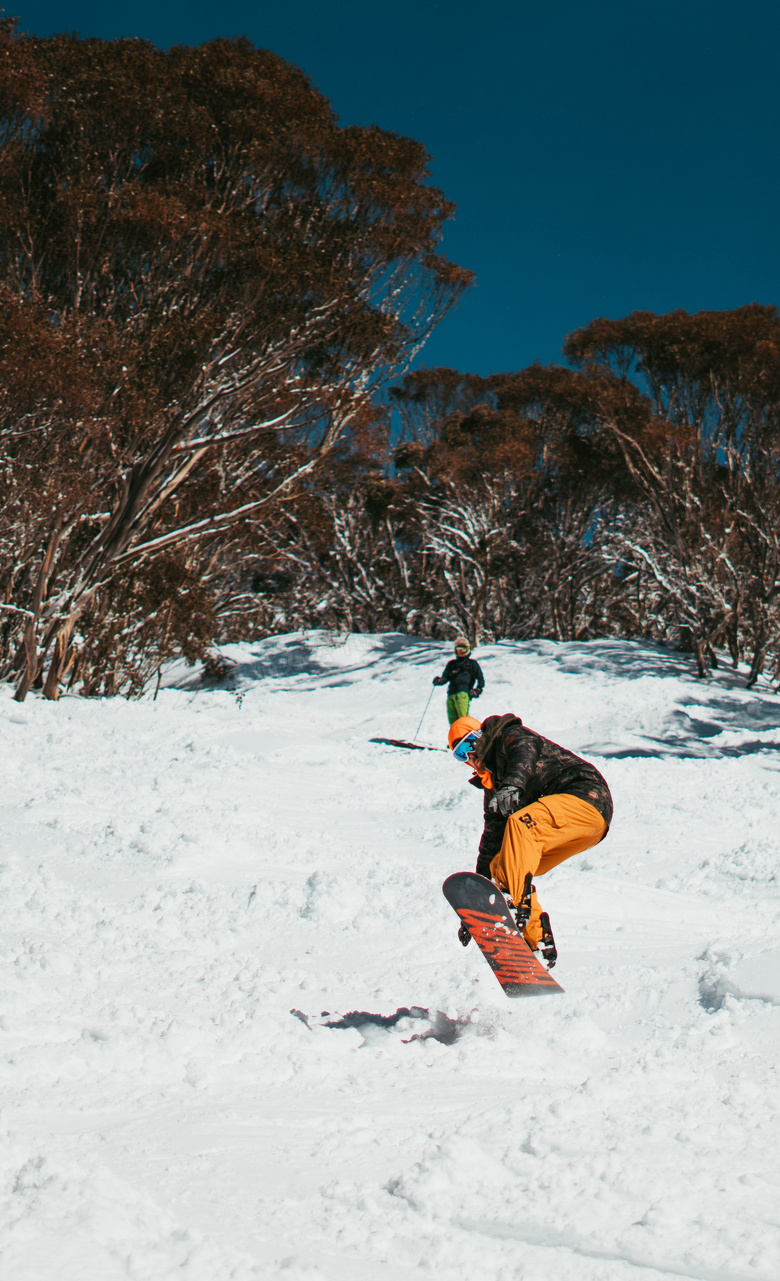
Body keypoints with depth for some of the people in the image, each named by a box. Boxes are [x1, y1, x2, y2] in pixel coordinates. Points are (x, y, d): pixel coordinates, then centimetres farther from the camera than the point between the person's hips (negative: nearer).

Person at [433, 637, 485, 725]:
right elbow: (445, 677, 23)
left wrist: (477, 691, -5)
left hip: (463, 693, -4)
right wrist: (439, 681, -1)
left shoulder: (472, 663, 17)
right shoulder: (451, 664, 28)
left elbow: (480, 679, 12)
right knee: (453, 721, -5)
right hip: (451, 695, 4)